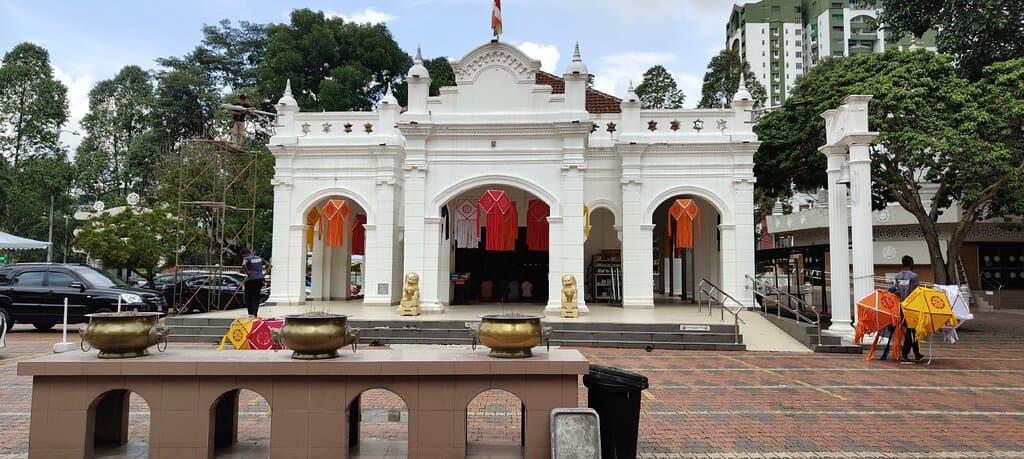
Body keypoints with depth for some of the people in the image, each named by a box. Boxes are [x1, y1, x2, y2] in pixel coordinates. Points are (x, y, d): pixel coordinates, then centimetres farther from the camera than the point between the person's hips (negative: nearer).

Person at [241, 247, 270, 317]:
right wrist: (264, 274, 10)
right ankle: (255, 314, 6)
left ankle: (251, 314, -2)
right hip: (260, 280, 6)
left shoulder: (247, 258, -5)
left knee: (248, 298, 6)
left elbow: (243, 265, -28)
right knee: (256, 297, 12)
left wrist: (247, 272, -14)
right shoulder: (259, 258, 15)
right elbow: (269, 265, 17)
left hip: (251, 280, -6)